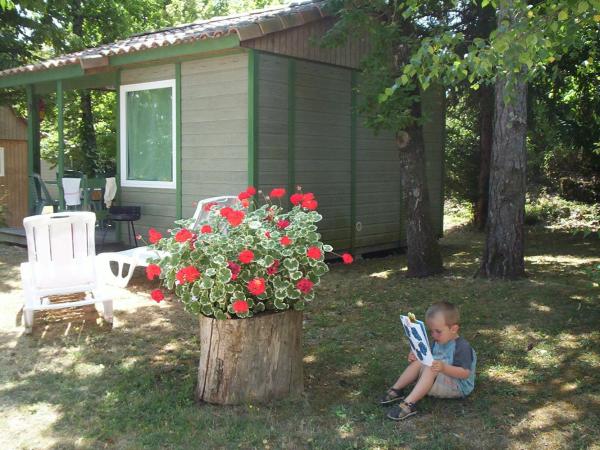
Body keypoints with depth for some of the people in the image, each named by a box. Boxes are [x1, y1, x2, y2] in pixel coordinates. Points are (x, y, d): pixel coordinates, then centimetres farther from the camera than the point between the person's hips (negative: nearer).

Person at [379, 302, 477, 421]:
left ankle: (408, 404, -38)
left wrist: (443, 368, -40)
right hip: (441, 377, 9)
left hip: (458, 387, -9)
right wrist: (418, 357, -2)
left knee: (430, 370, -32)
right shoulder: (438, 342, 8)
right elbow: (431, 362, 18)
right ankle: (395, 390, -6)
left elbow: (465, 373, -26)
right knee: (418, 363, -7)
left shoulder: (462, 347, -19)